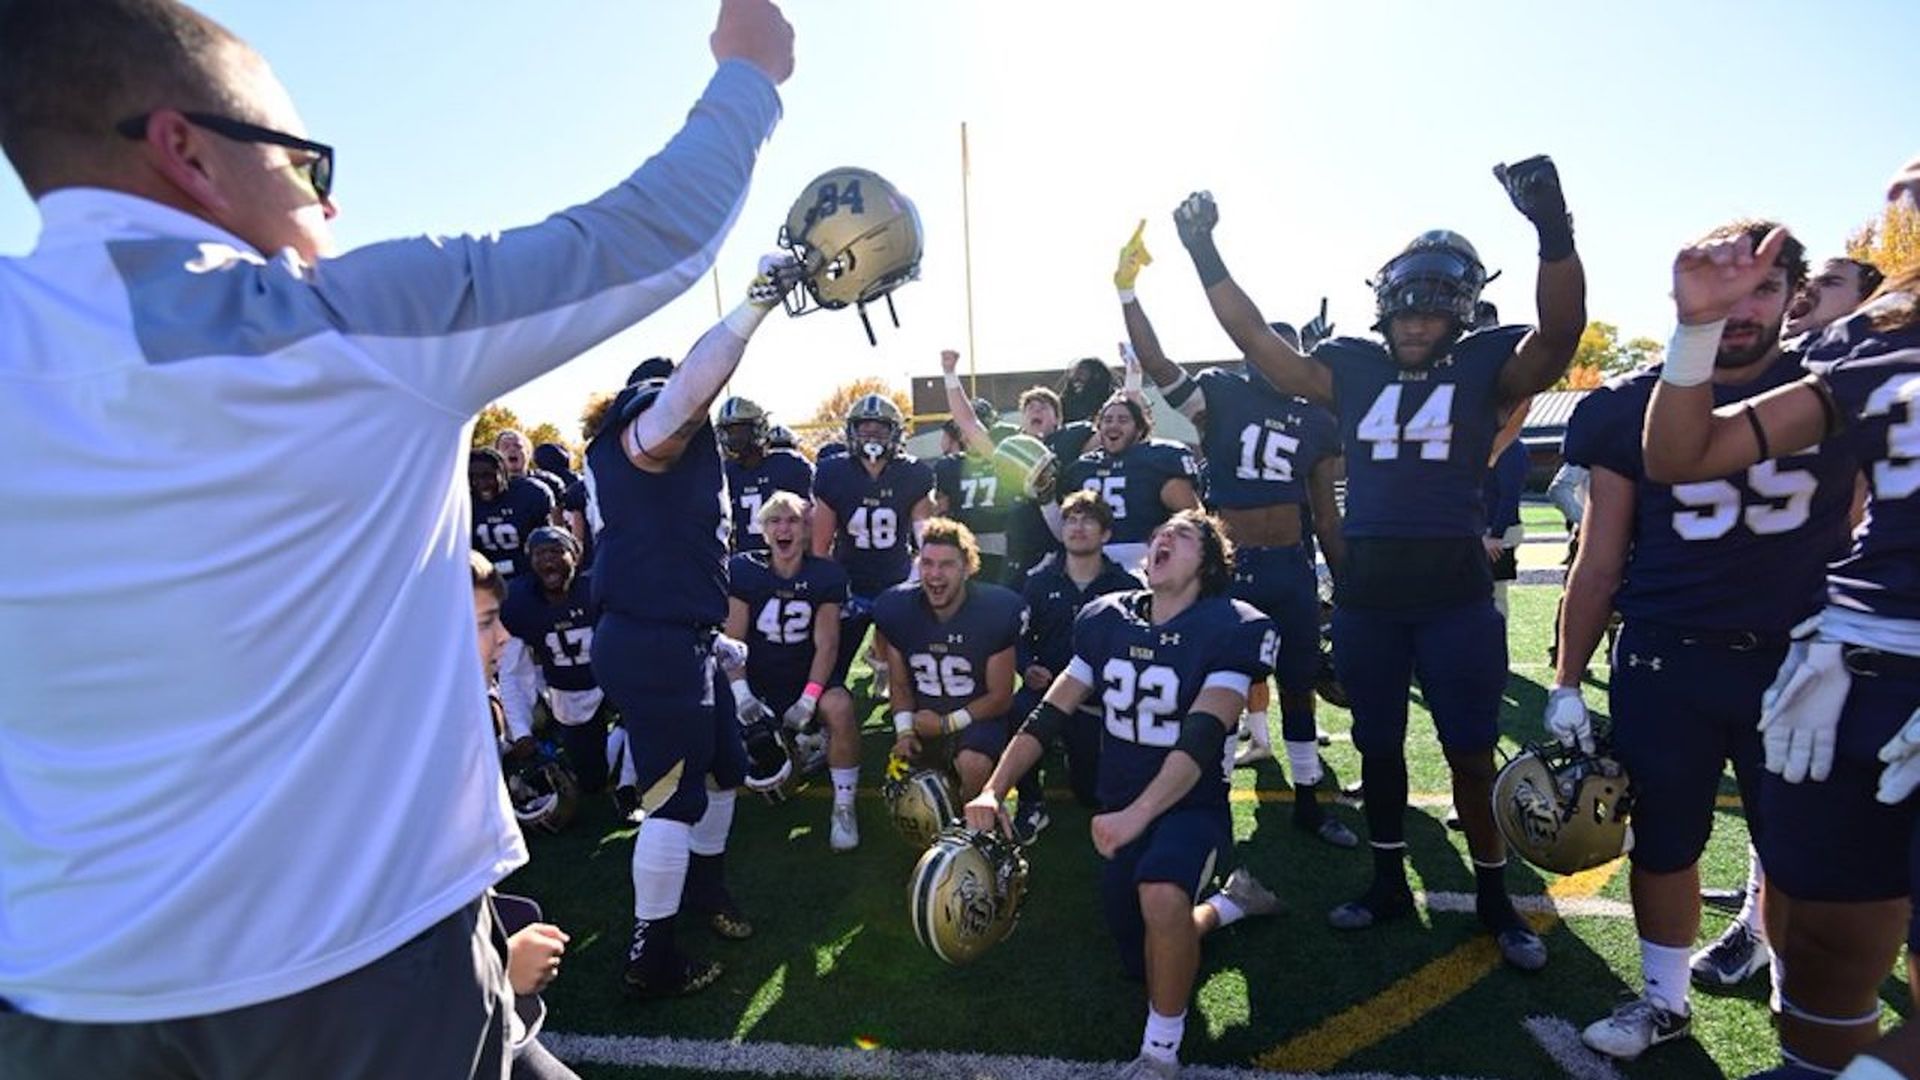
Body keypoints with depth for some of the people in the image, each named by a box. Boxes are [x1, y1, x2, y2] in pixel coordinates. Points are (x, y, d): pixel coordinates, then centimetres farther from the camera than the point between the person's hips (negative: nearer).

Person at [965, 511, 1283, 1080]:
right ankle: (1231, 900, 44)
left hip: (1192, 804, -5)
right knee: (1148, 963, 16)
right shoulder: (1107, 619, -3)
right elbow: (1049, 716, -4)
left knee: (1161, 895, -37)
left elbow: (1201, 740, -28)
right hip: (1121, 806, 5)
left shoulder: (1231, 628, -16)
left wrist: (1137, 814, -40)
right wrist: (993, 790, -14)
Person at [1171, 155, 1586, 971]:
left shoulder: (1487, 365, 0)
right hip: (1364, 591, 3)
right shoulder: (1353, 367, 6)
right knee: (1377, 745, 15)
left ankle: (1493, 897, 30)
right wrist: (1205, 257, -1)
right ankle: (1389, 883, 33)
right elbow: (1259, 342, 3)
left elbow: (1561, 333, -19)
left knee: (1471, 751, 9)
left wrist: (1553, 232, -33)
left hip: (1455, 589, -2)